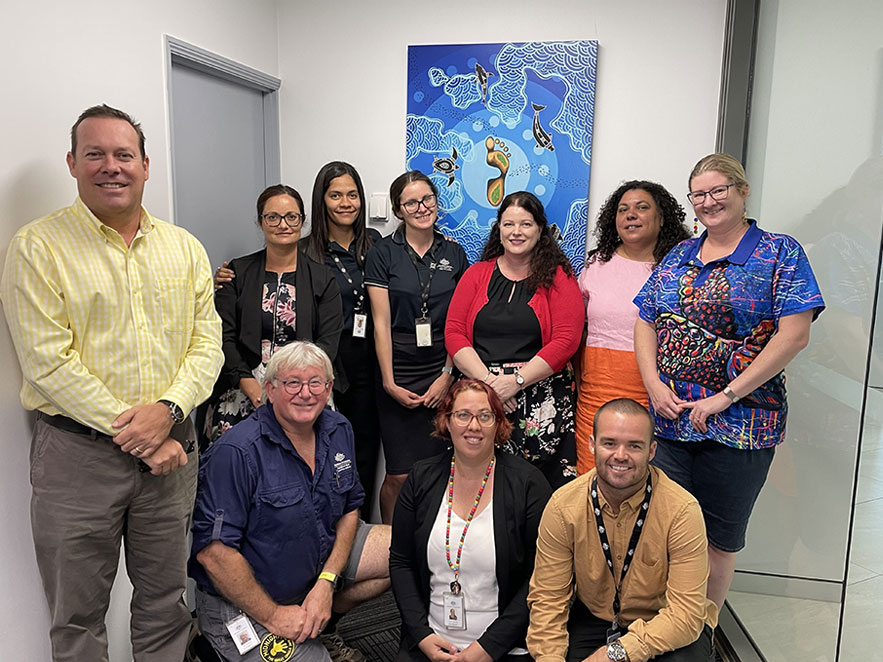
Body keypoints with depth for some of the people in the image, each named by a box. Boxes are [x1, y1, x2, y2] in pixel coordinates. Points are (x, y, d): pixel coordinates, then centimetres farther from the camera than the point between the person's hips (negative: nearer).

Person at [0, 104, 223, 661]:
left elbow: (207, 343, 3)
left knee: (167, 603, 18)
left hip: (172, 448, 3)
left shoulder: (185, 248, 7)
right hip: (77, 452, -3)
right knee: (77, 616, 13)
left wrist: (168, 410, -14)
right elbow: (48, 361, -12)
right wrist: (133, 433, -15)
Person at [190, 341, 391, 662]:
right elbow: (213, 551, -25)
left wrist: (326, 583, -10)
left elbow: (349, 510, 3)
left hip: (322, 558, 6)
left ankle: (319, 622, 11)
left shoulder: (339, 430, -4)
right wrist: (272, 615, -18)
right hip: (244, 601, -6)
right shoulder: (236, 453, -25)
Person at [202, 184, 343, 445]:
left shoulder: (322, 278, 9)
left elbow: (328, 341, 2)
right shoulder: (237, 272, 10)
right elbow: (224, 337, 3)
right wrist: (253, 388, -9)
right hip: (241, 391, 1)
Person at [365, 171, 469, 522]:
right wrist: (389, 382, -7)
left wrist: (448, 376, -2)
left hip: (442, 372, 2)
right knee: (400, 475, 0)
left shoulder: (454, 254, 9)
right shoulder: (383, 253, 1)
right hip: (399, 375, -2)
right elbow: (381, 323, -4)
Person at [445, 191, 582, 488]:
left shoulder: (558, 277, 5)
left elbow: (566, 340, -4)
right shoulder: (477, 274, 12)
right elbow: (454, 332, 5)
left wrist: (516, 380, -12)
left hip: (542, 400, -1)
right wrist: (487, 380, -8)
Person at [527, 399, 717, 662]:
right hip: (593, 619, 2)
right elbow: (547, 598, -10)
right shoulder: (562, 506, -15)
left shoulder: (682, 510, -22)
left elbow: (687, 612, -23)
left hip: (670, 630, -2)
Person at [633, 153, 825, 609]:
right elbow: (646, 324, 11)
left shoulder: (780, 254, -2)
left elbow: (794, 335, -11)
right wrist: (655, 386, -5)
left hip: (740, 425, -4)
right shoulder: (678, 256, 12)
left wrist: (726, 396, -16)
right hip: (668, 419, 4)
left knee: (719, 539, 9)